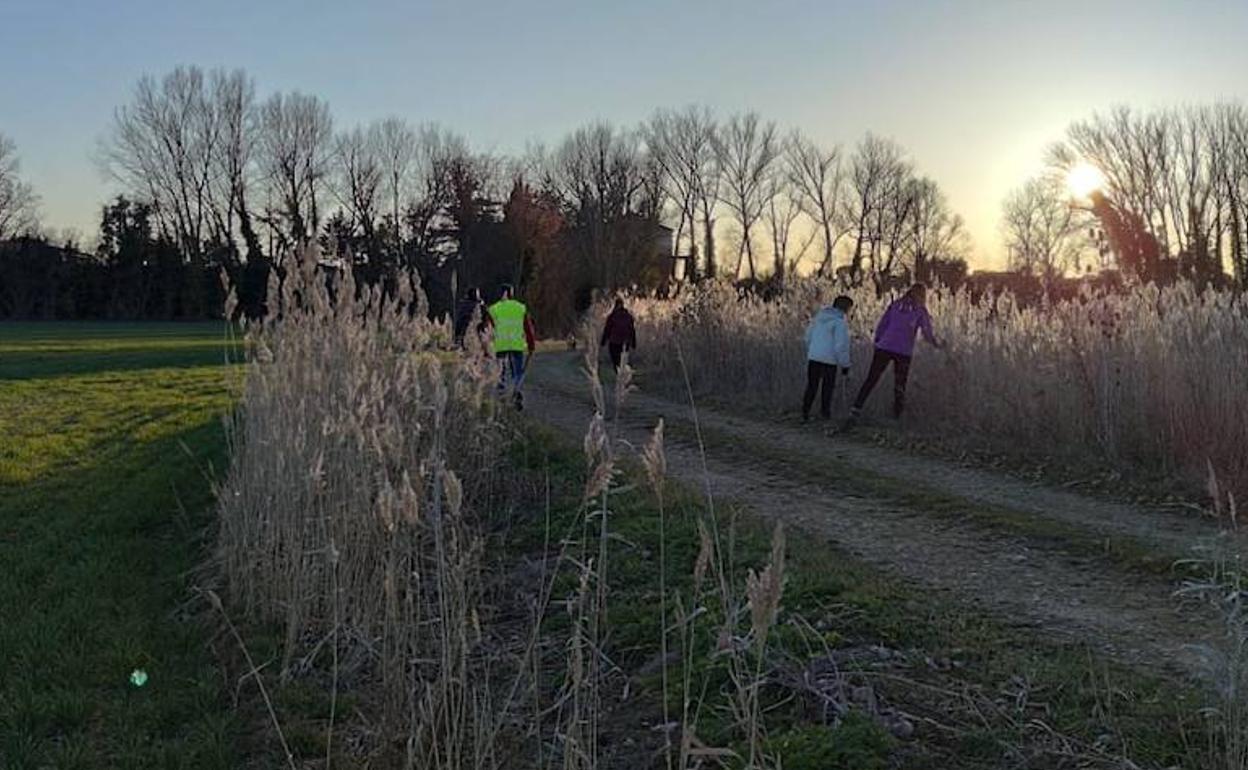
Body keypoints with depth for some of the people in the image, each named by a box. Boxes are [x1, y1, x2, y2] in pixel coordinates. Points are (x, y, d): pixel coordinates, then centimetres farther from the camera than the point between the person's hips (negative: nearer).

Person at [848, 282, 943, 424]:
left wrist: (877, 342, 17)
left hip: (884, 348, 2)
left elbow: (881, 326, 8)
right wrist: (938, 344, 21)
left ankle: (855, 412, -7)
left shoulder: (895, 304, 11)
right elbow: (928, 335, 3)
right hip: (904, 352, -2)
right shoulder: (920, 311, 4)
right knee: (900, 385, 14)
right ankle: (897, 414, 15)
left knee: (870, 381, 2)